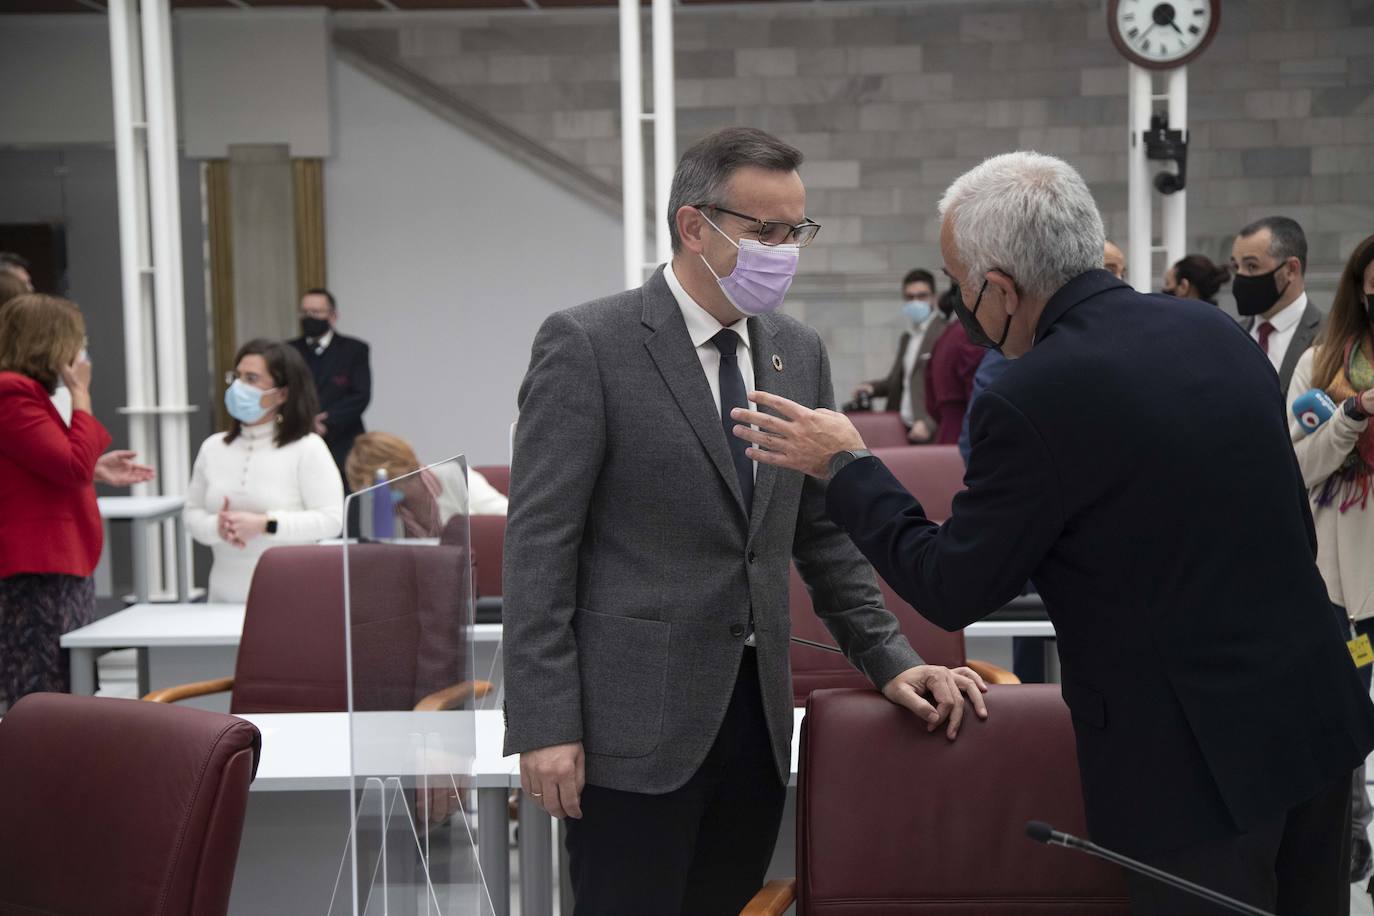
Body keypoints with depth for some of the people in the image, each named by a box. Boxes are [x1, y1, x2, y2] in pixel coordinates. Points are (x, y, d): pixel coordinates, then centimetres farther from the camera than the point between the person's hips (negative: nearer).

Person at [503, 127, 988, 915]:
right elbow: (540, 546, -10)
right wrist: (545, 725, -14)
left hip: (757, 711, 6)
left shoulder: (800, 352, 10)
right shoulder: (587, 345, -8)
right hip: (636, 719, -5)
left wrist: (891, 661, 10)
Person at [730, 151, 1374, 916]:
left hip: (1197, 761, -7)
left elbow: (953, 590, -9)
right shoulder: (1220, 334, 3)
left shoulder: (1034, 400, -19)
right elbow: (1295, 529, 11)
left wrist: (846, 465, 1)